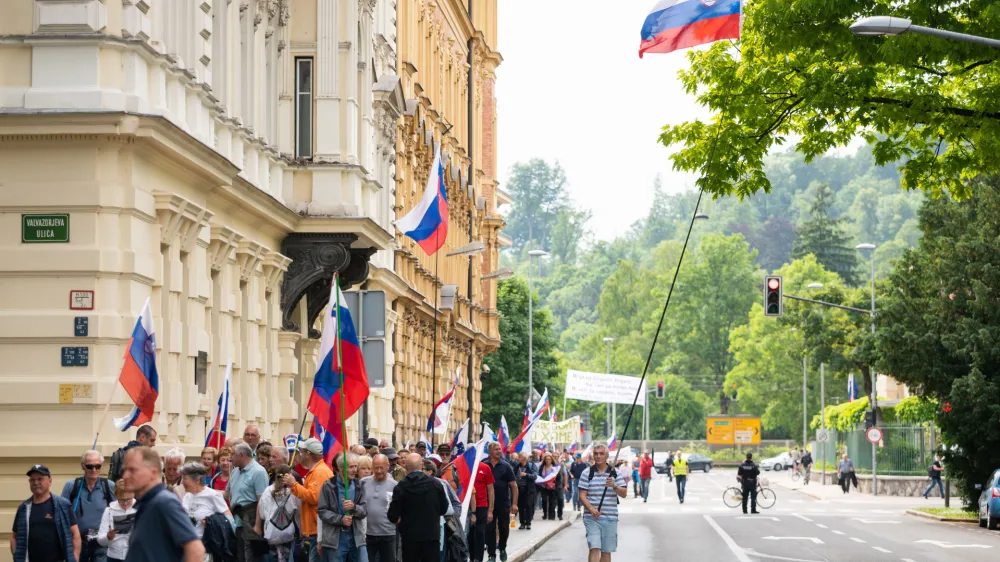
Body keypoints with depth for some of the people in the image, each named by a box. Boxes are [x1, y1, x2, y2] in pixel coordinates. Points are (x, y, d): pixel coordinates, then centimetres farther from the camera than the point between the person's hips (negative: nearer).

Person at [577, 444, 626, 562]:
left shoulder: (615, 474, 7)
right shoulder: (587, 474, 4)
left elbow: (624, 494, 0)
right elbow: (582, 495, 0)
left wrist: (614, 486, -21)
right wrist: (591, 509, -18)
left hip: (610, 518, 2)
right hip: (592, 518, -2)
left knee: (606, 551, 7)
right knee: (594, 548, -15)